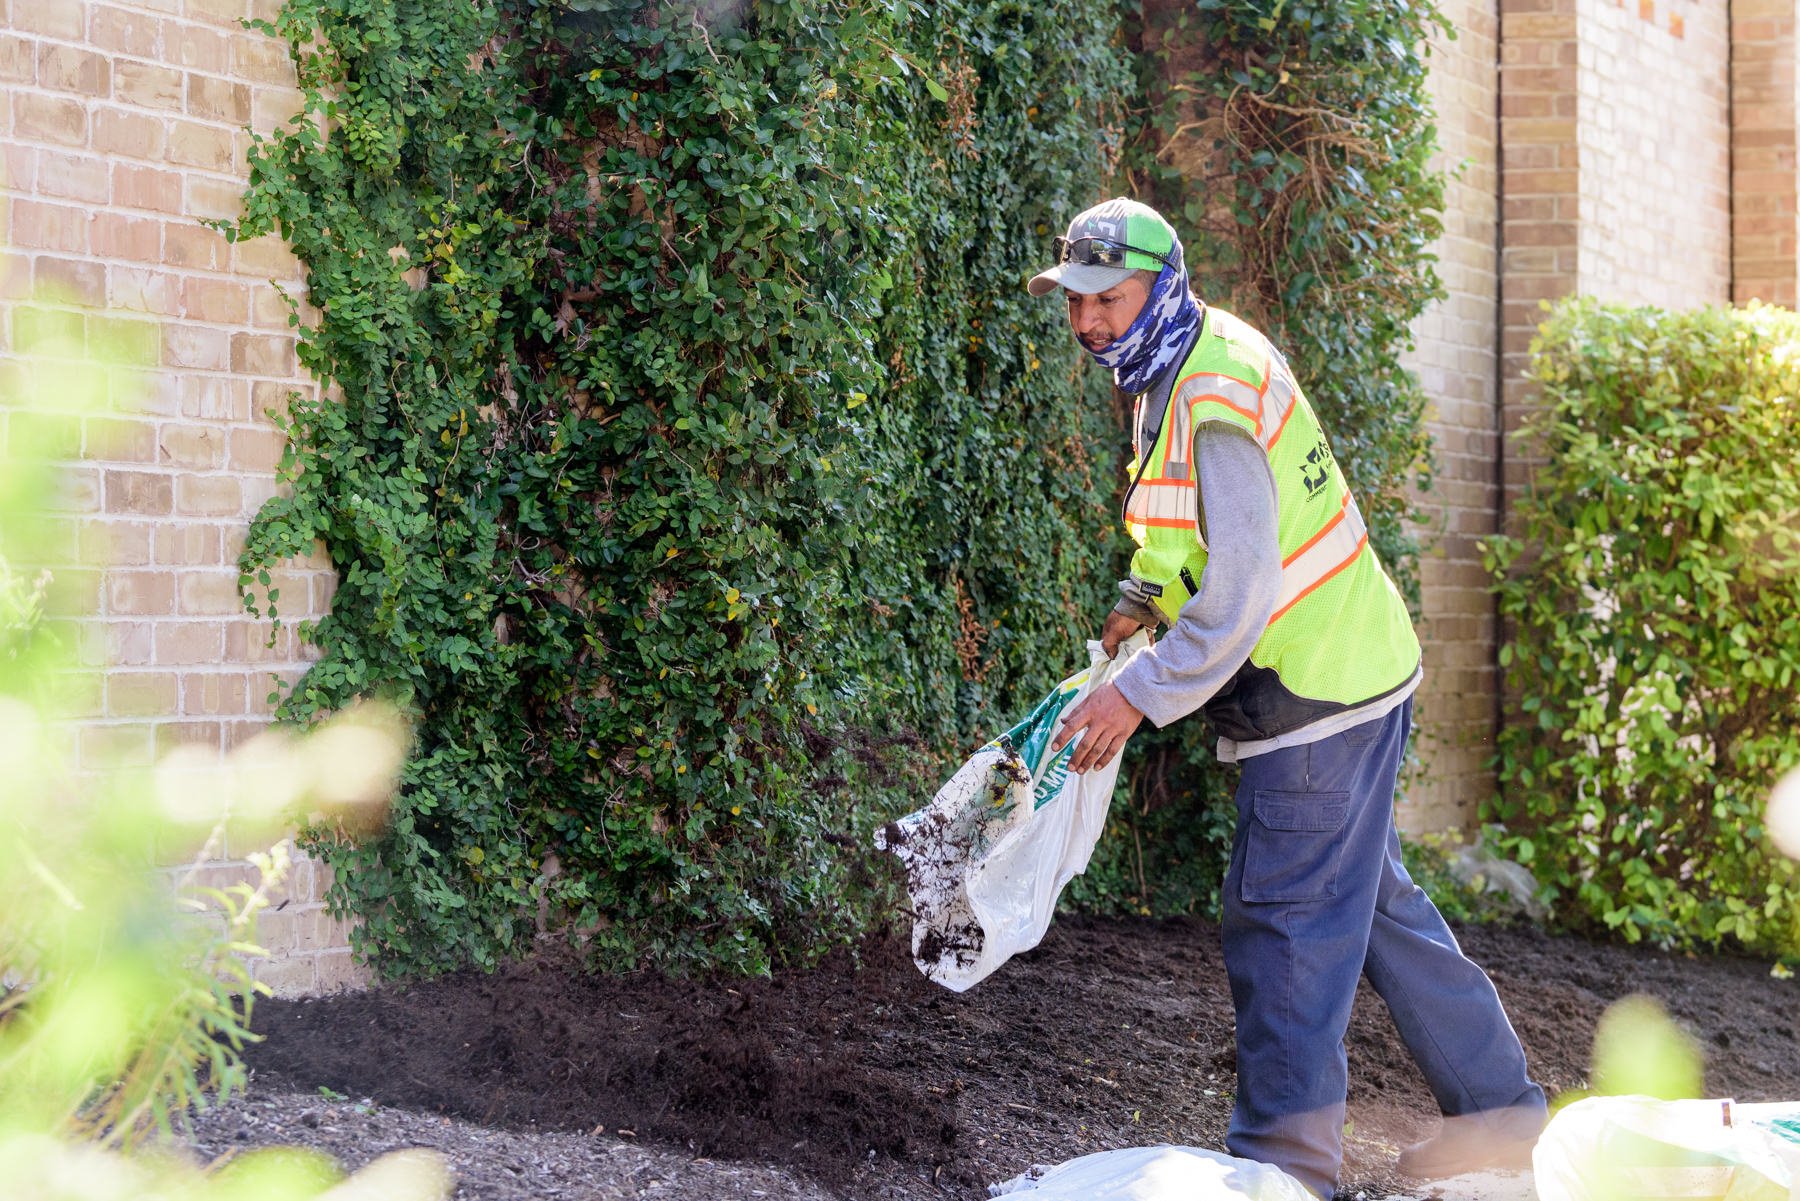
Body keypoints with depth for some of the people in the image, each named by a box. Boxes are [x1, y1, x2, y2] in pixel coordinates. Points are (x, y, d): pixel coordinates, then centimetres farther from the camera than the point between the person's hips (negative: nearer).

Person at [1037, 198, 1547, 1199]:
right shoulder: (1198, 358, 10)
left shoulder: (1215, 402, -22)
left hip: (1317, 698, -11)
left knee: (1286, 924, -5)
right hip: (1354, 670, 11)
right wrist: (1142, 600, 13)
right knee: (1372, 902, 17)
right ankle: (1501, 1107, 26)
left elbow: (1241, 594, -26)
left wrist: (1138, 696, -24)